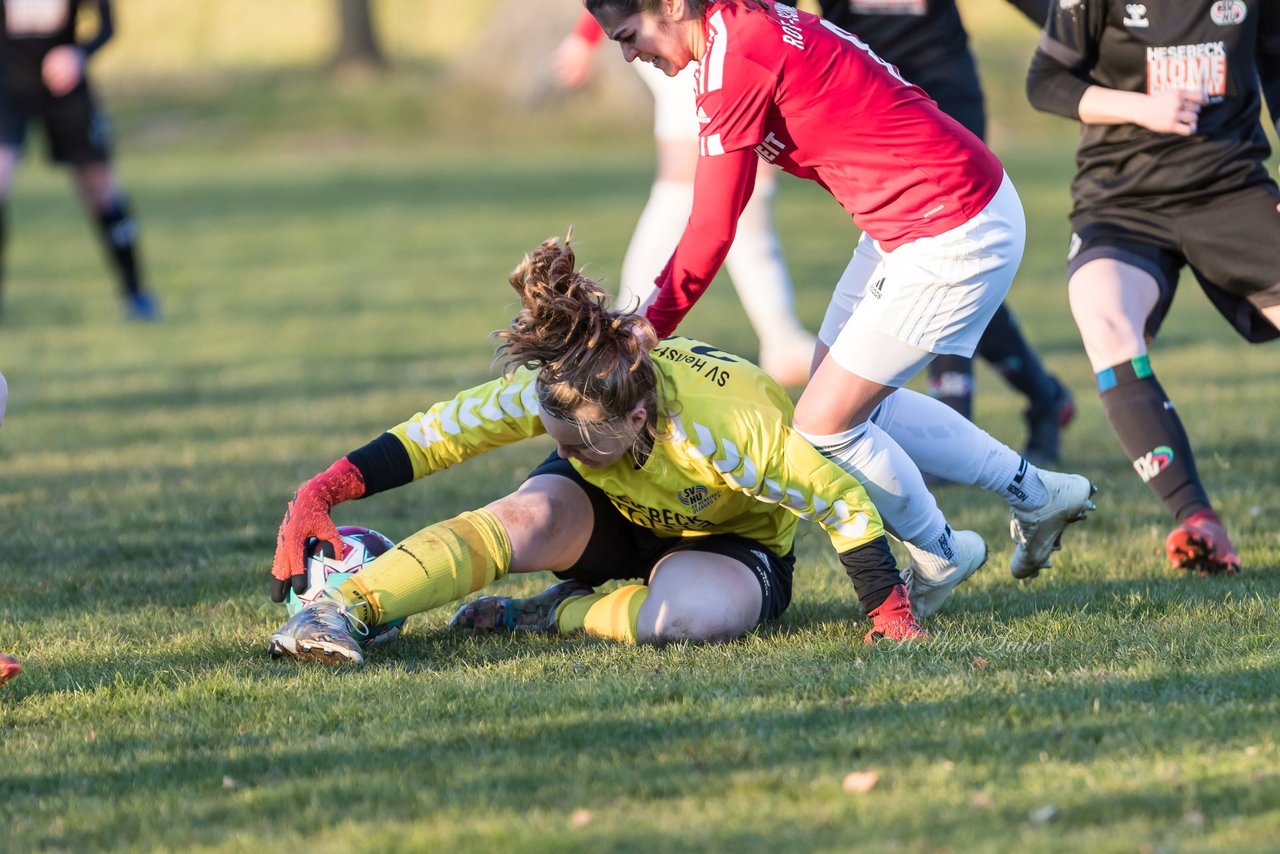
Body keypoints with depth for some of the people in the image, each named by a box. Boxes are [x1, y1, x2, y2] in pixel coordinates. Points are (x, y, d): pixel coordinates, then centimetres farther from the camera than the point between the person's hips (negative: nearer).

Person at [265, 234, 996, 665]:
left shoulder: (725, 426, -41)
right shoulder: (556, 396, -28)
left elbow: (843, 501, -32)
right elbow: (435, 434, -22)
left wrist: (890, 614, -29)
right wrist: (318, 496, -31)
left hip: (731, 541, -3)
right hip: (611, 513, 3)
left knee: (691, 612, -39)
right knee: (523, 519, -31)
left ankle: (549, 616, -14)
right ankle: (339, 611, -38)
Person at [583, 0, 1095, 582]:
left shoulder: (735, 58, -22)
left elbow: (712, 229, -18)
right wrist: (652, 302, 10)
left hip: (952, 237, -10)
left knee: (824, 425, -3)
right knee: (856, 403, 20)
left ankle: (942, 559, 20)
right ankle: (1037, 494, 30)